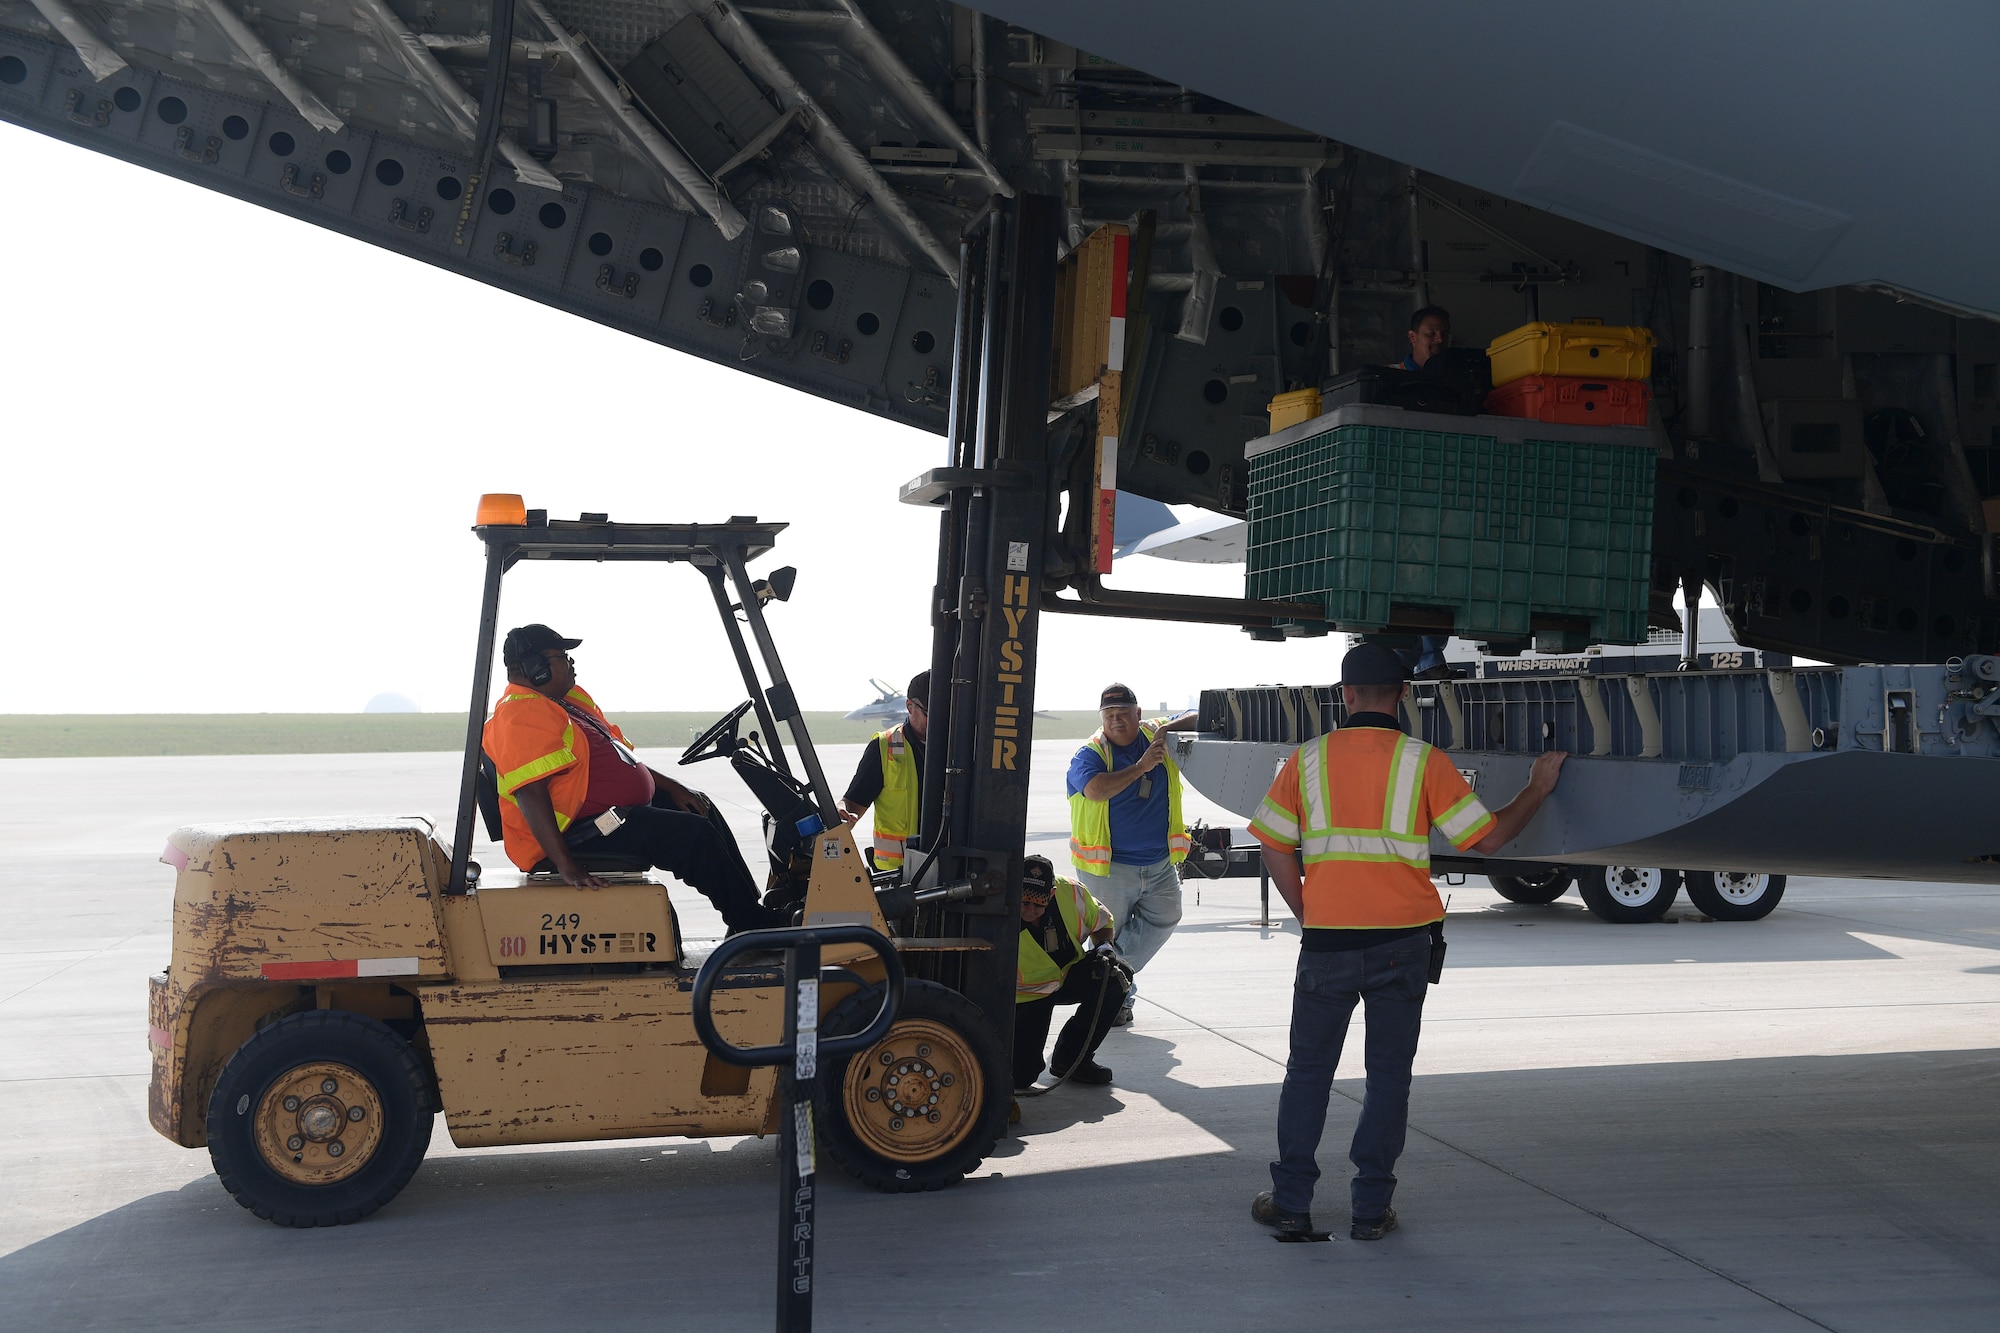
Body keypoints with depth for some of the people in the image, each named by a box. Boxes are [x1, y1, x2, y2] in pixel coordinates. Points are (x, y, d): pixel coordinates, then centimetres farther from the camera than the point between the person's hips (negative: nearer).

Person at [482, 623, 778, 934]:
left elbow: (617, 758, 24)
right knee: (694, 834, -18)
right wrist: (566, 866, -34)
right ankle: (755, 929, -7)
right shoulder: (520, 716, -18)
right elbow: (530, 793, -28)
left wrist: (673, 788, 16)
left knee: (700, 809, 19)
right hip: (575, 835, -12)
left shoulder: (567, 700, 16)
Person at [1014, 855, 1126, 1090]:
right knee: (1019, 1078, -18)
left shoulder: (1071, 892, -19)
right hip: (1025, 994, -4)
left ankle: (1072, 1057, -6)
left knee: (1114, 977, -26)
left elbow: (1101, 922, 3)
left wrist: (1103, 946, -18)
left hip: (1069, 977, 4)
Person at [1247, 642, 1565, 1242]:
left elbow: (1274, 846, 4)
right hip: (1402, 940, -1)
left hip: (1328, 939, 1)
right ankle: (1370, 1209, 13)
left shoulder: (1307, 760, 2)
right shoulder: (1424, 762, -3)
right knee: (1389, 1075, 11)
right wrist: (1538, 788, 12)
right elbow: (1487, 838, -2)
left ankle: (1291, 1203, 14)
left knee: (1308, 1069, 13)